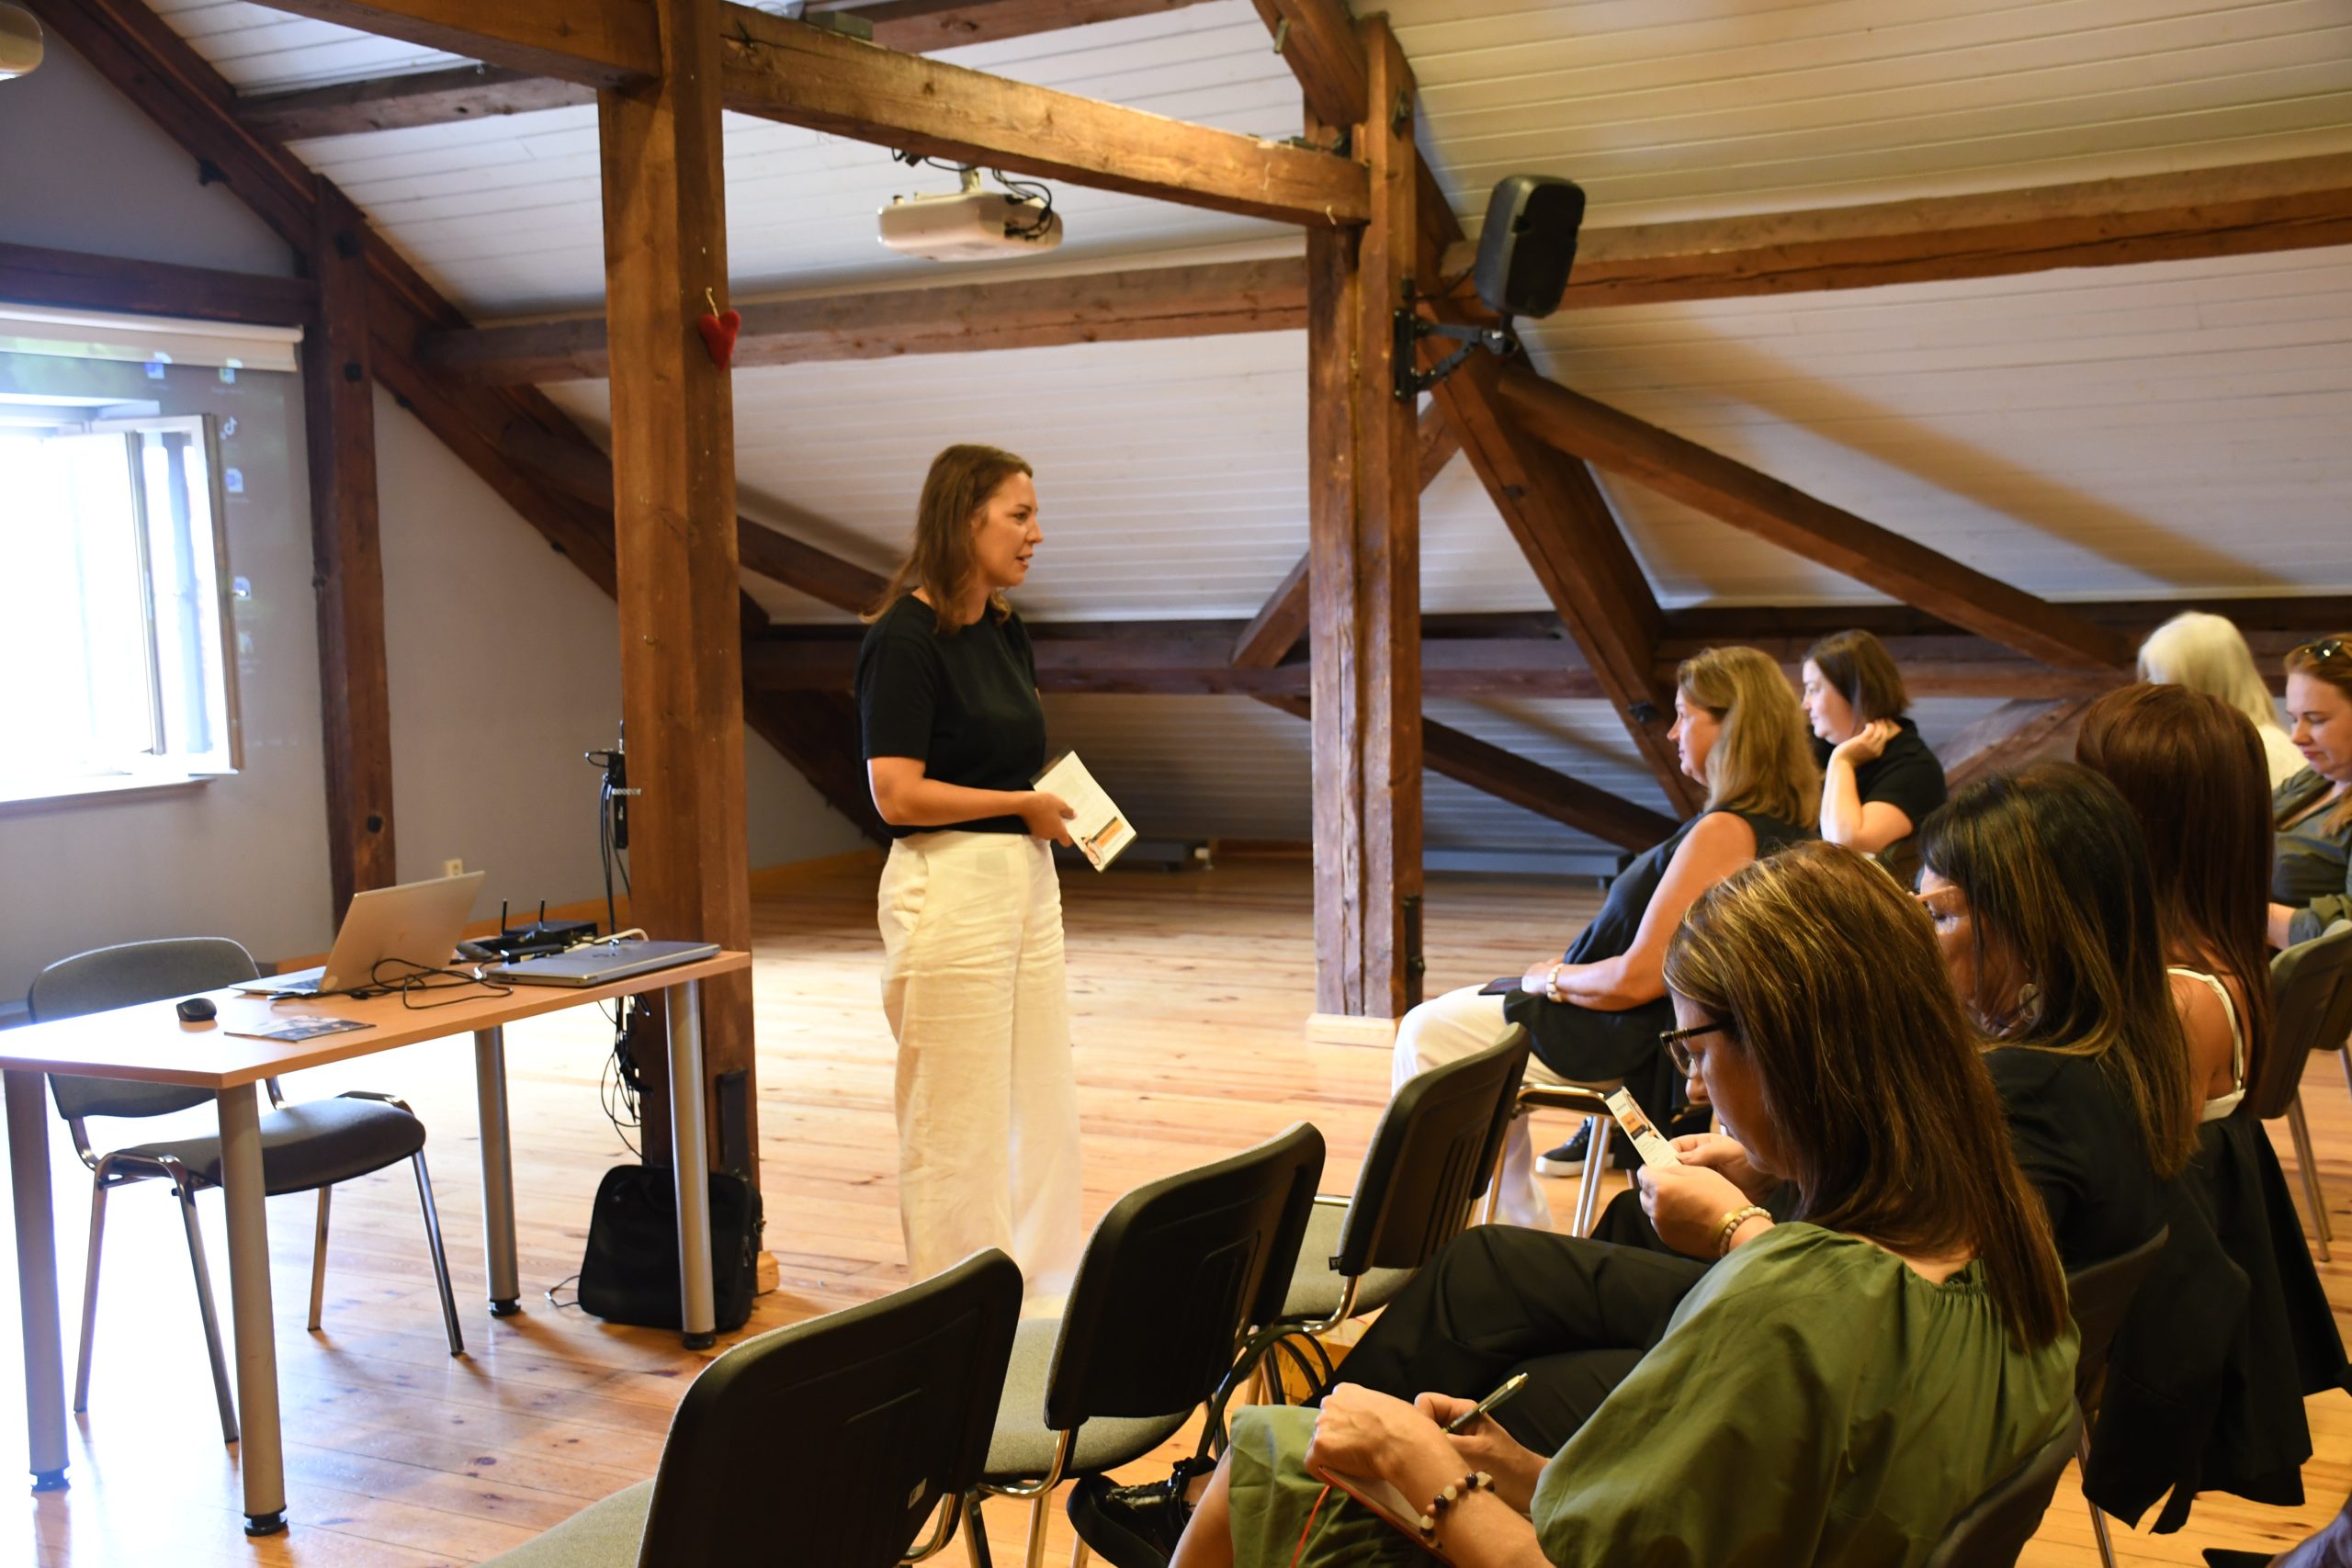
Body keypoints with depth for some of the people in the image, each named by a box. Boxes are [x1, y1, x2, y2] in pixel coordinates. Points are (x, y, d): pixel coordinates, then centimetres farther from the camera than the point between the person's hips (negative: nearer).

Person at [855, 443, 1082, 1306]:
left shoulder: (1006, 634, 12)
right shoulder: (904, 637, -12)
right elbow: (897, 793, -18)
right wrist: (1024, 804, -10)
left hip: (1026, 879, 9)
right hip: (948, 888, -8)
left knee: (1042, 1108, 13)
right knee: (956, 1126, 0)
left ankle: (1042, 1296, 25)